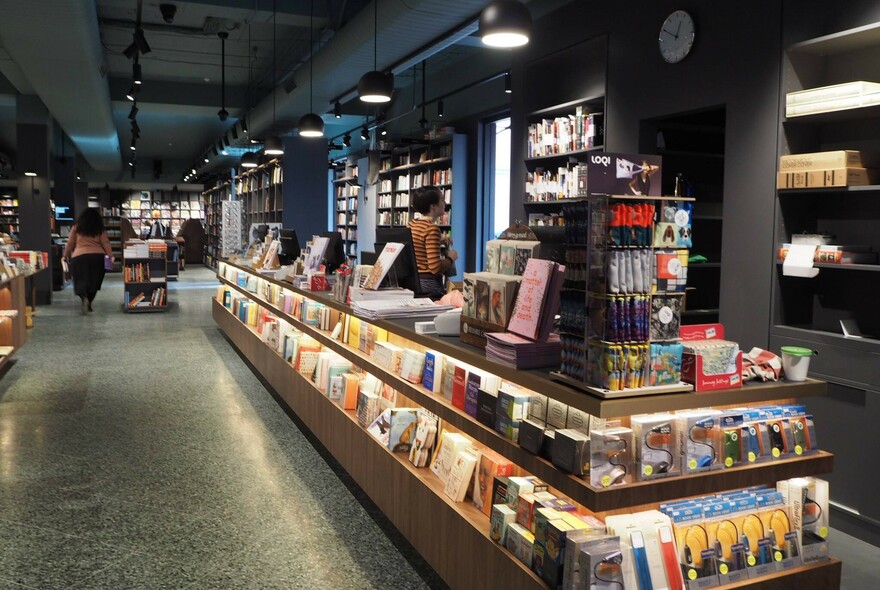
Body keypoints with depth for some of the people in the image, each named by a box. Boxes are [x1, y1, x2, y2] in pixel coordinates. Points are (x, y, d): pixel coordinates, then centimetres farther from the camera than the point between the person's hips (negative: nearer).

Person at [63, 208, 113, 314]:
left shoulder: (77, 227, 9)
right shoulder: (100, 229, 8)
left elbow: (70, 243, 12)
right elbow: (105, 243, 0)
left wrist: (65, 255, 22)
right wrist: (111, 256, 1)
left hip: (79, 257, -1)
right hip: (97, 256, 1)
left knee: (81, 281, 1)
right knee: (94, 281, 12)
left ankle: (84, 298, -25)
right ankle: (88, 303, 13)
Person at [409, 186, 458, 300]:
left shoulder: (411, 224, 7)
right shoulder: (432, 228, -17)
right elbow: (436, 268, -23)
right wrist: (451, 258, -5)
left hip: (411, 281, 9)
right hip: (428, 285, -9)